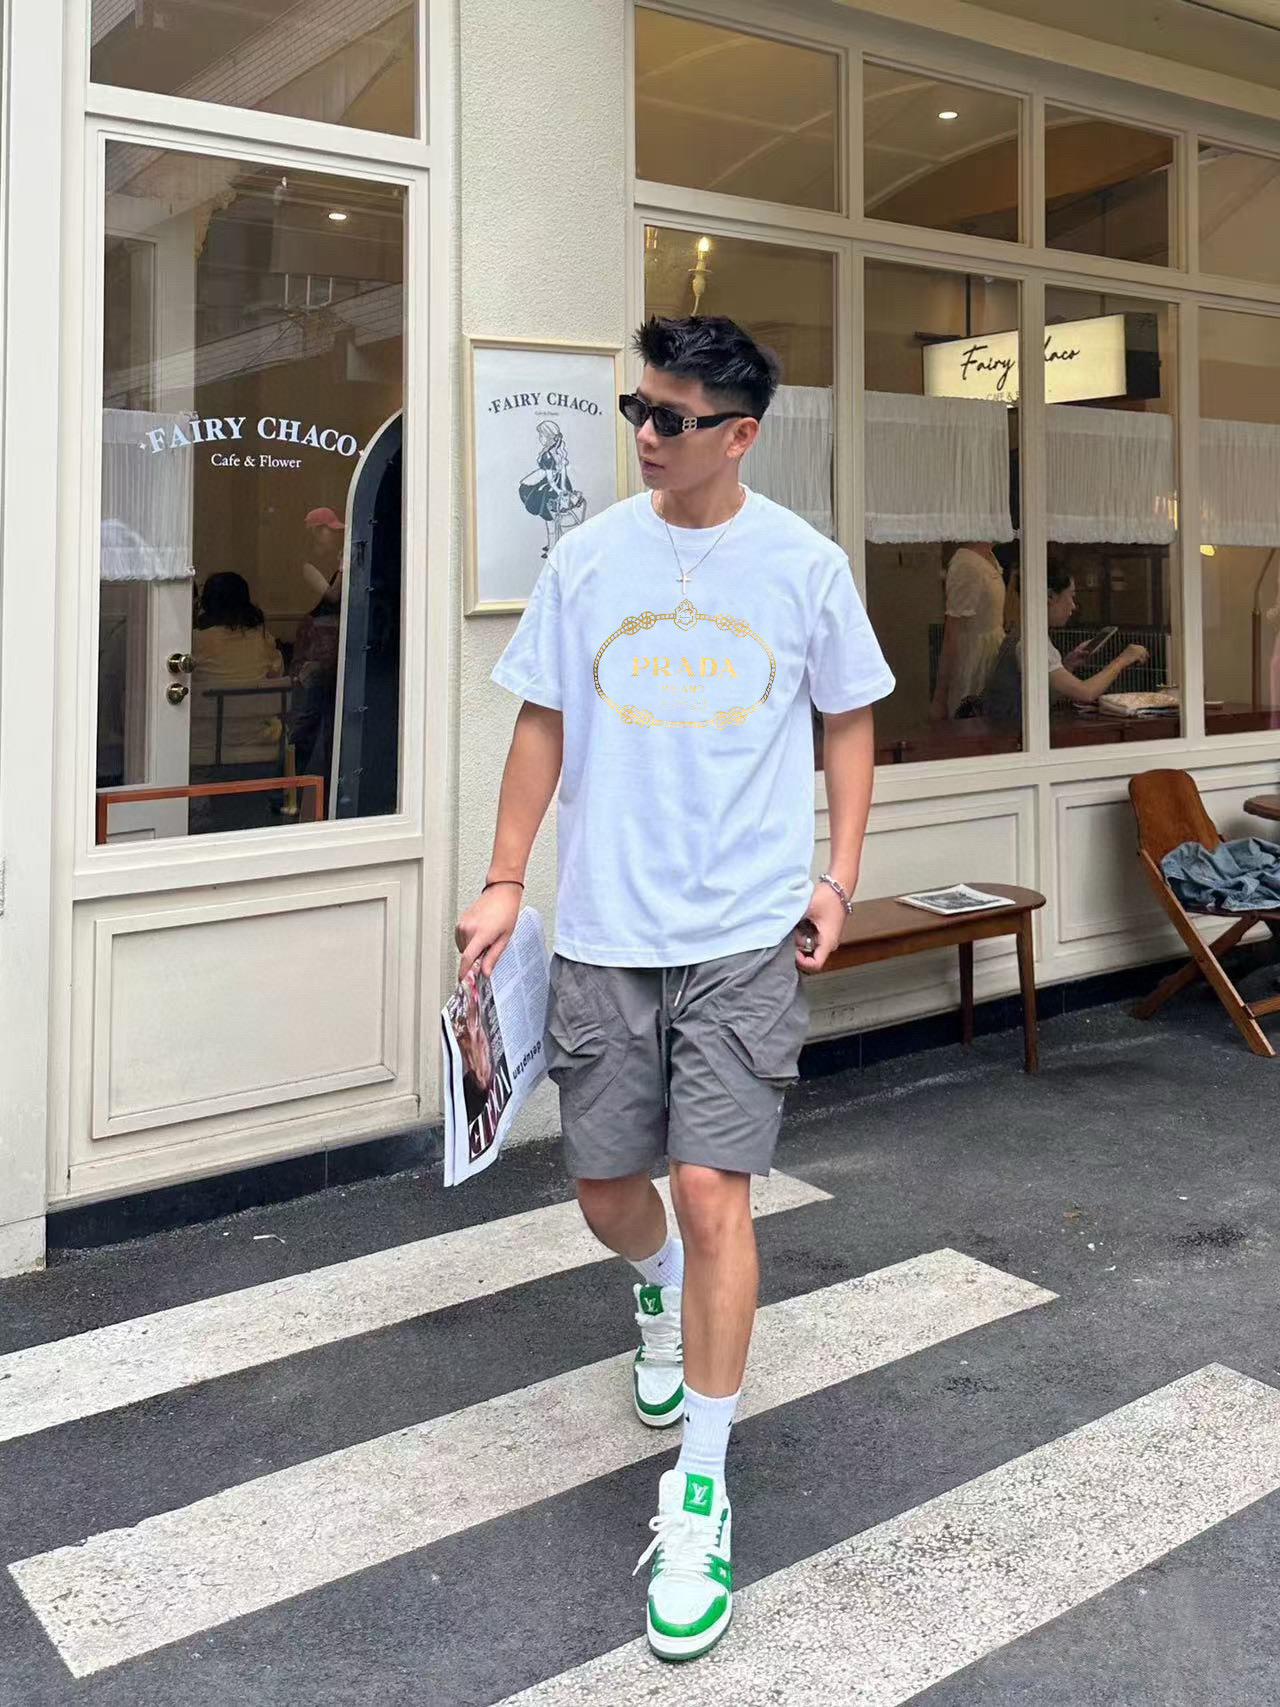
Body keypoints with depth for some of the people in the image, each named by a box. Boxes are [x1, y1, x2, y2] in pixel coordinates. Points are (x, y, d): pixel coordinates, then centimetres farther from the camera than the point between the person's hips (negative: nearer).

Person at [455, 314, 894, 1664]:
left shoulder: (805, 564, 0)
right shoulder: (588, 556, 3)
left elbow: (848, 720, 11)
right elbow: (542, 724, 9)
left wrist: (837, 878, 3)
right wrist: (504, 882, 4)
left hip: (746, 937, -2)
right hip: (604, 934, 3)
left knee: (710, 1190, -10)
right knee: (605, 1190, 11)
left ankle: (698, 1495, 7)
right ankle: (661, 1294, 49)